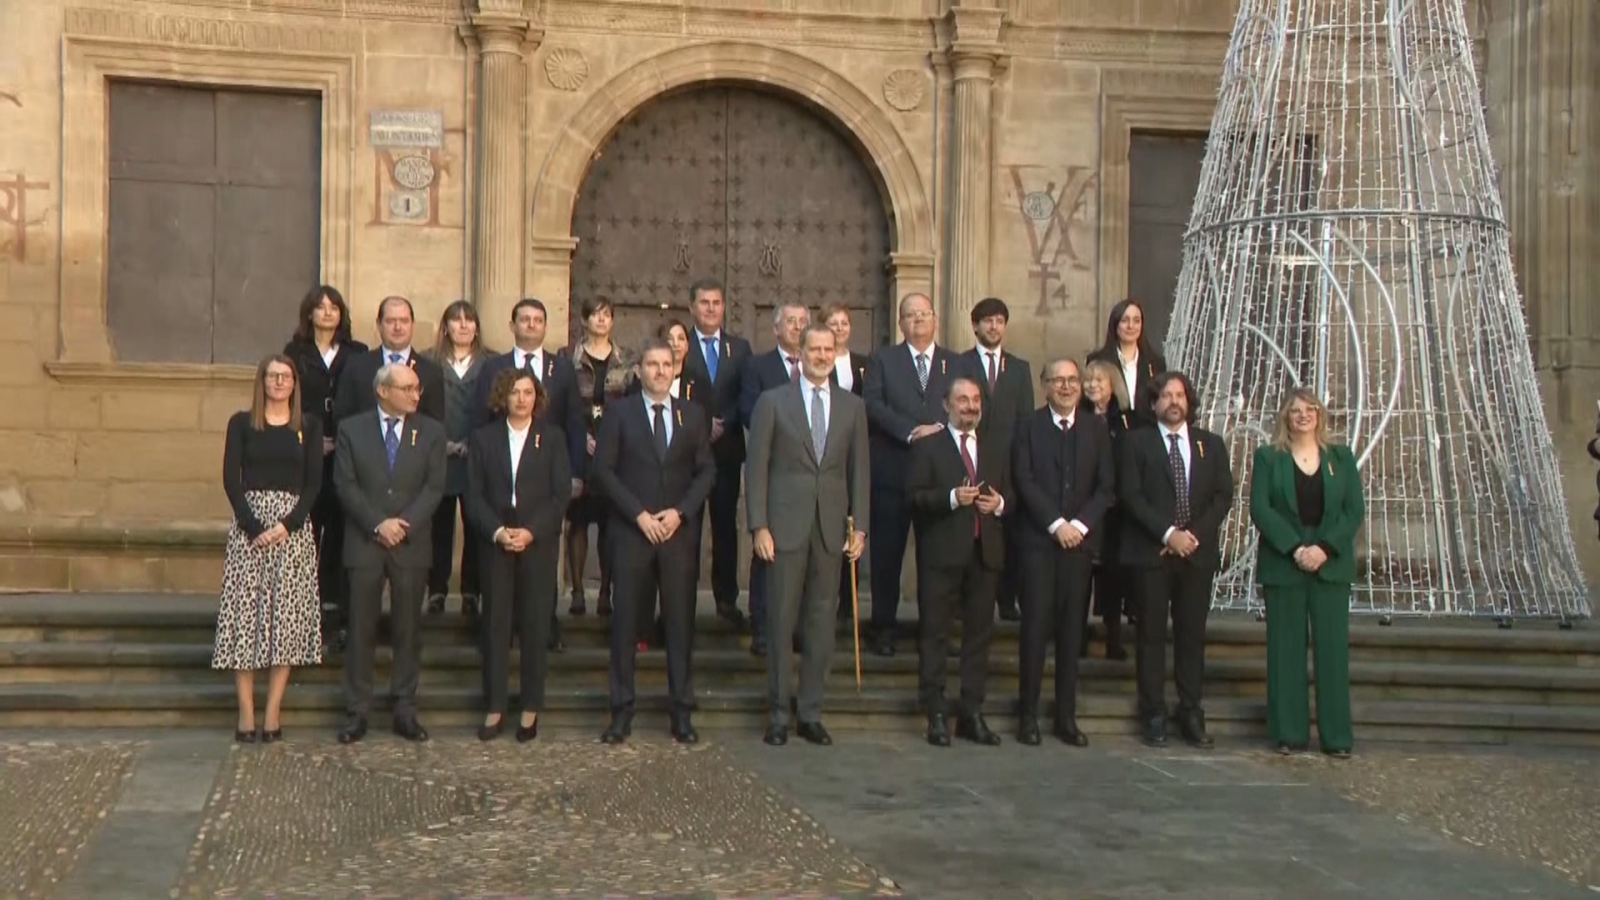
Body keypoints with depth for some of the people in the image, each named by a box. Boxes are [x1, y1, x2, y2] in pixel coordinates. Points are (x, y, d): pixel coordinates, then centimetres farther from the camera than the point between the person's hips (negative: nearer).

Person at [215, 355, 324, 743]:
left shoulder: (309, 426, 7)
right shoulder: (241, 423, 5)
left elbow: (314, 482, 2)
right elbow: (231, 480, -1)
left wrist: (287, 524, -11)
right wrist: (253, 527, -12)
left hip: (293, 526, 1)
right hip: (248, 525, -1)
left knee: (286, 618, -2)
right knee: (245, 614, -4)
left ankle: (273, 712, 2)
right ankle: (246, 712, -1)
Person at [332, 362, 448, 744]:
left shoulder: (431, 432, 6)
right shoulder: (351, 429, 4)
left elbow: (434, 486, 0)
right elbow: (345, 484, -3)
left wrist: (405, 524, -13)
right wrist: (377, 524, -13)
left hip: (412, 544, 1)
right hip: (364, 543, -1)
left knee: (408, 629, 5)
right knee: (361, 629, 2)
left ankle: (405, 710, 12)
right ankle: (357, 712, 8)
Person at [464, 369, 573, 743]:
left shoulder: (552, 437, 5)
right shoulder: (484, 438, 8)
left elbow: (562, 494, -1)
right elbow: (473, 494, 3)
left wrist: (531, 531, -12)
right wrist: (497, 531, -12)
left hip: (539, 542, -1)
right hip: (495, 542, 1)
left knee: (536, 624, 1)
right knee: (495, 623, 1)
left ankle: (531, 708, 9)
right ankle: (495, 707, 7)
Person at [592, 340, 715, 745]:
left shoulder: (692, 415, 10)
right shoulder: (619, 412, 3)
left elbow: (706, 471, 7)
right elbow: (602, 471, -3)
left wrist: (680, 512, -7)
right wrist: (639, 514, -10)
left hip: (678, 530, 2)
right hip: (631, 530, -2)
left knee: (680, 621, 3)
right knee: (624, 621, 0)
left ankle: (682, 712, 9)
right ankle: (621, 711, 7)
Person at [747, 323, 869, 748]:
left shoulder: (852, 406, 10)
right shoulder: (773, 402, 2)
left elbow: (859, 470, 10)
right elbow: (757, 467, -1)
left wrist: (859, 525, 3)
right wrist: (759, 526, -7)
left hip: (831, 528, 3)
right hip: (786, 525, -2)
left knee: (822, 622, 6)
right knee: (782, 621, 1)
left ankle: (810, 713, 16)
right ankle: (778, 715, 10)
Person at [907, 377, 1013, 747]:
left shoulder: (998, 447, 16)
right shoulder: (928, 446, 2)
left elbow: (1011, 493, 15)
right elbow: (915, 495, -7)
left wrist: (1000, 503, -7)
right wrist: (952, 497, -20)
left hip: (986, 551, 4)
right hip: (942, 552, -4)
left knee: (979, 633, 7)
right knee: (935, 633, -1)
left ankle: (972, 714, 14)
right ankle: (936, 715, 5)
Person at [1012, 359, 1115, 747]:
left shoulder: (1096, 428, 10)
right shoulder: (1029, 426, 2)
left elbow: (1106, 486, 5)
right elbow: (1024, 481, -5)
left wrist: (1080, 525, -8)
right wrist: (1056, 524, -12)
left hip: (1080, 538, 2)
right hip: (1038, 537, -2)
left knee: (1072, 627, 4)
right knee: (1036, 624, -3)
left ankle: (1066, 716, 10)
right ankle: (1028, 714, 3)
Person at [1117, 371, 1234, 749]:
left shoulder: (1211, 444, 13)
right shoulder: (1137, 442, 3)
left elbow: (1223, 495, 6)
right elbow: (1130, 495, -6)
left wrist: (1195, 534, -8)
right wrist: (1168, 533, -14)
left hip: (1198, 553, 3)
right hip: (1151, 552, -2)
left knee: (1193, 634, 4)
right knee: (1152, 634, 1)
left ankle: (1191, 714, 11)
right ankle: (1154, 715, 6)